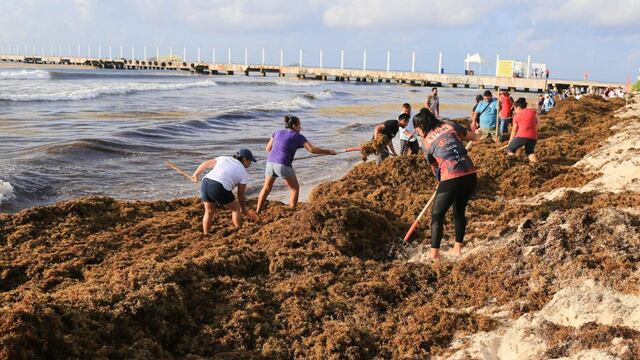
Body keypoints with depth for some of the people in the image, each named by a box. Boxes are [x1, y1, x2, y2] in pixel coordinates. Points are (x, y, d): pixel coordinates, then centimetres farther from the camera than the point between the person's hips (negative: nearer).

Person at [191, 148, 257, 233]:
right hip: (219, 188, -5)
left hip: (205, 183, 5)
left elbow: (205, 164, 22)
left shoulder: (224, 158, 24)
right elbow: (241, 195, 14)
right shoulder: (244, 173, 13)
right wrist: (244, 210, 26)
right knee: (236, 208, 16)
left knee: (209, 212, 24)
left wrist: (196, 174, 34)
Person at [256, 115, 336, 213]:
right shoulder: (298, 136, 2)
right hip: (283, 166, -5)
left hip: (270, 163, 5)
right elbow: (312, 149, -4)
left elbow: (268, 148, 20)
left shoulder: (278, 132, 17)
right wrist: (327, 151, 5)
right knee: (295, 188, 12)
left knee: (266, 187, 22)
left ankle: (258, 211, 25)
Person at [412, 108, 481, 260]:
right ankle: (458, 248, 29)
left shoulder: (426, 142, 4)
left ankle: (434, 253, 5)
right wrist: (476, 135, 48)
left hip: (451, 180, -5)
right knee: (459, 212, 23)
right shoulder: (450, 126, 11)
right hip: (470, 176, 5)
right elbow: (473, 136, 24)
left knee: (437, 215, 9)